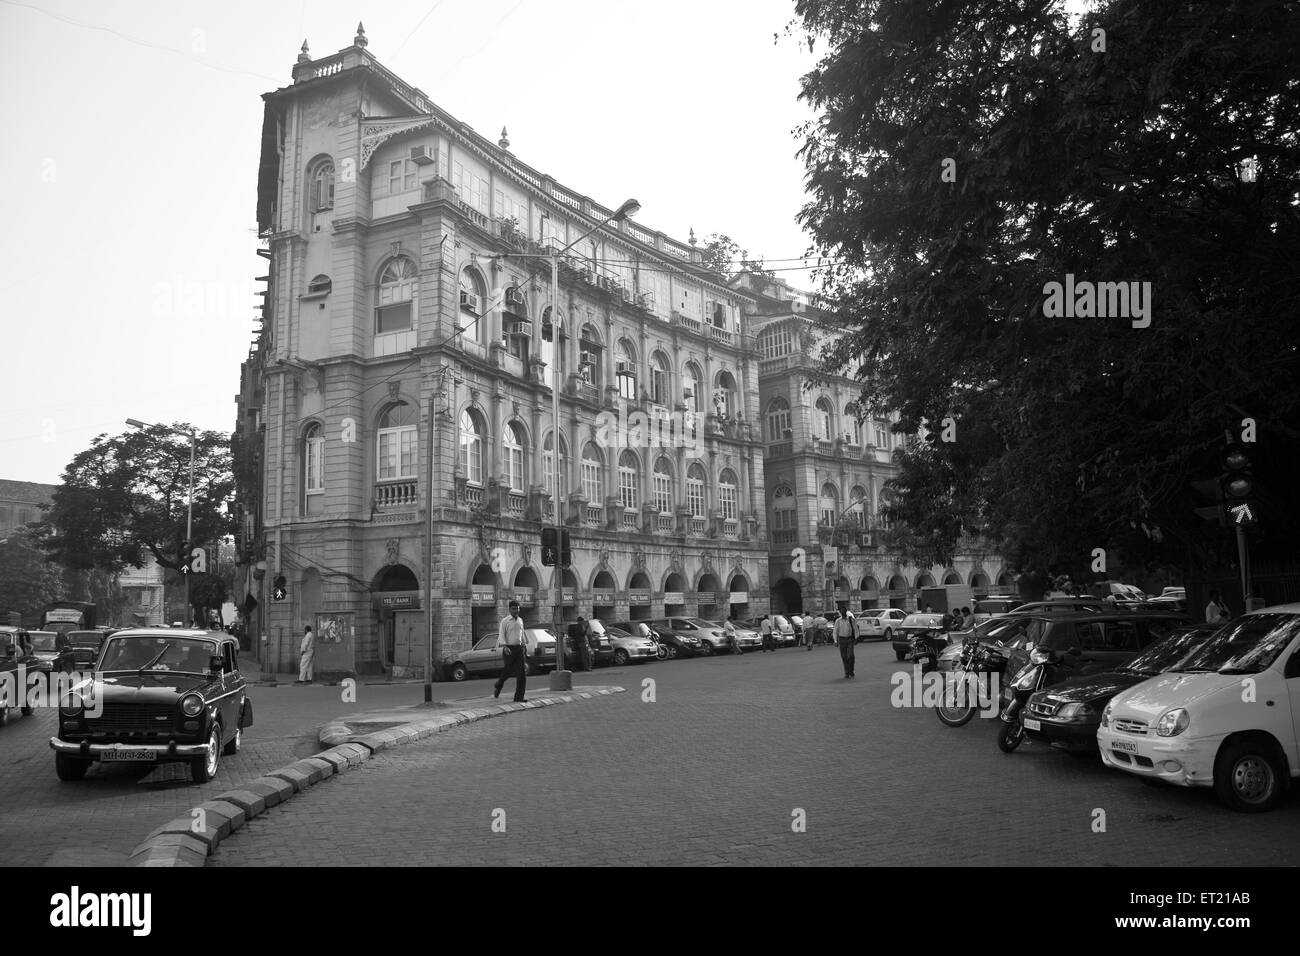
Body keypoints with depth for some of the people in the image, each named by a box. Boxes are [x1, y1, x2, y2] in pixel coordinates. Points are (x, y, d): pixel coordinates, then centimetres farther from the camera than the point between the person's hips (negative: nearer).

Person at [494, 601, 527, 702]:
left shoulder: (520, 621, 14)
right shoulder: (505, 621, -4)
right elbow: (501, 635, -10)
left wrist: (524, 645, 21)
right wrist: (504, 646, -22)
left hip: (519, 648, 5)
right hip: (509, 648, -5)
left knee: (521, 673, -2)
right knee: (507, 671, 0)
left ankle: (519, 697, 1)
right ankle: (497, 688, 30)